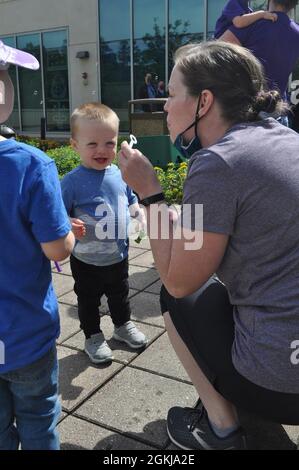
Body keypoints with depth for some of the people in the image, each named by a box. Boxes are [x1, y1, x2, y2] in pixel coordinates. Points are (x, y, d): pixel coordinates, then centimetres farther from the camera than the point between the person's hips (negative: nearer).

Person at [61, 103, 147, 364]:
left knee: (120, 295, 25)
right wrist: (69, 226, -39)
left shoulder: (120, 174, -4)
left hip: (119, 255, 5)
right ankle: (93, 337, 37)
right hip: (87, 261, -4)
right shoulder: (73, 181, -21)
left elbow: (131, 202, 13)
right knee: (89, 301, 16)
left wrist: (145, 215, -3)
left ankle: (123, 326, 49)